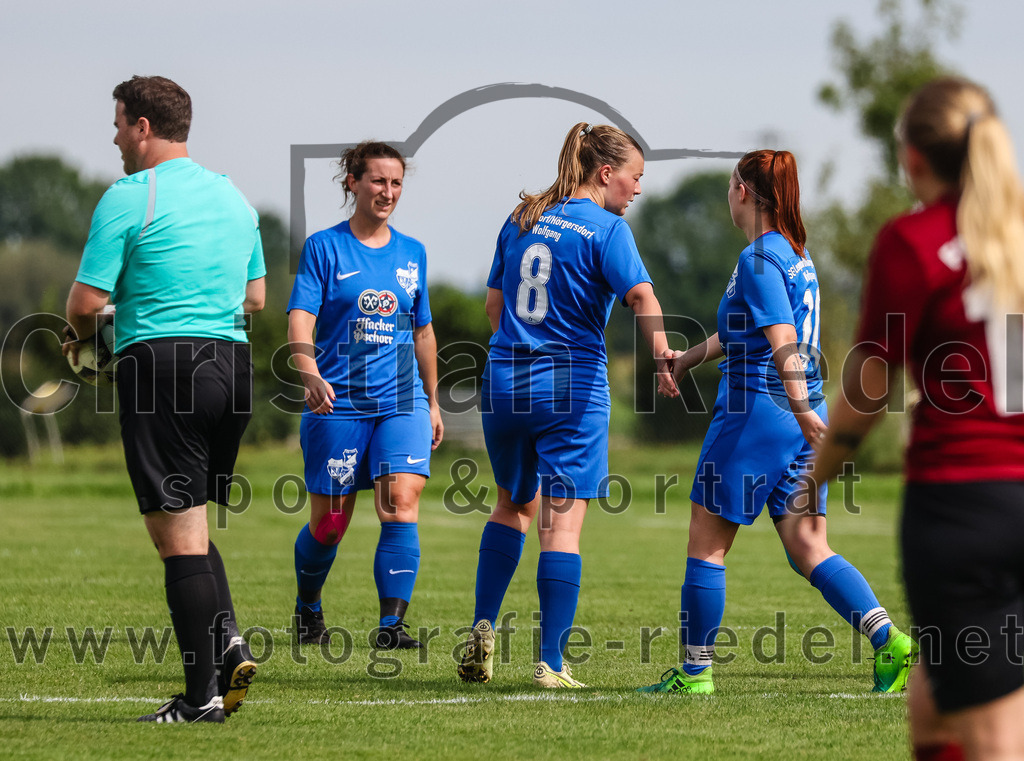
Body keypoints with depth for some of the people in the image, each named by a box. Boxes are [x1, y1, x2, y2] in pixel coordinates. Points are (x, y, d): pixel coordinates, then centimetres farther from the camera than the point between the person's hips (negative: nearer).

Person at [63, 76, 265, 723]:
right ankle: (228, 641, -2)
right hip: (232, 361, 7)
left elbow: (87, 302, -9)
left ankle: (203, 694, -5)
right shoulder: (233, 195, 14)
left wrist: (82, 335, 12)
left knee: (179, 537, -4)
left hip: (160, 364, -7)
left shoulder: (130, 197, -7)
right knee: (194, 529, 19)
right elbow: (255, 297, 21)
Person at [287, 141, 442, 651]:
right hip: (338, 402, -3)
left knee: (402, 501, -17)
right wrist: (312, 377, -29)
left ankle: (391, 624, -18)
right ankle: (308, 610, 32)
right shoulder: (324, 247, -1)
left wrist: (433, 400, 22)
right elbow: (300, 321, -11)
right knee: (329, 523, 5)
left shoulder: (412, 254, 12)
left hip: (401, 402, 3)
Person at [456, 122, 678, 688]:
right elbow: (641, 296, -23)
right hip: (573, 386, -6)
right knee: (562, 522, -3)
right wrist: (663, 358, -30)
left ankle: (483, 627, 14)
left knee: (515, 504, 24)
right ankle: (551, 663, -7)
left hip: (505, 380, 6)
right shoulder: (605, 229, -7)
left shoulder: (521, 221, 11)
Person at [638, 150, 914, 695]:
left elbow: (782, 339, -23)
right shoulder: (795, 253, 15)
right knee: (808, 548, 5)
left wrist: (802, 412, -30)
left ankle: (695, 671, 8)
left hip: (755, 413, -8)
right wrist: (692, 356, 37)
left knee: (707, 545, 3)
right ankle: (889, 639, -11)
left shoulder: (758, 259, -13)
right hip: (800, 421, 8)